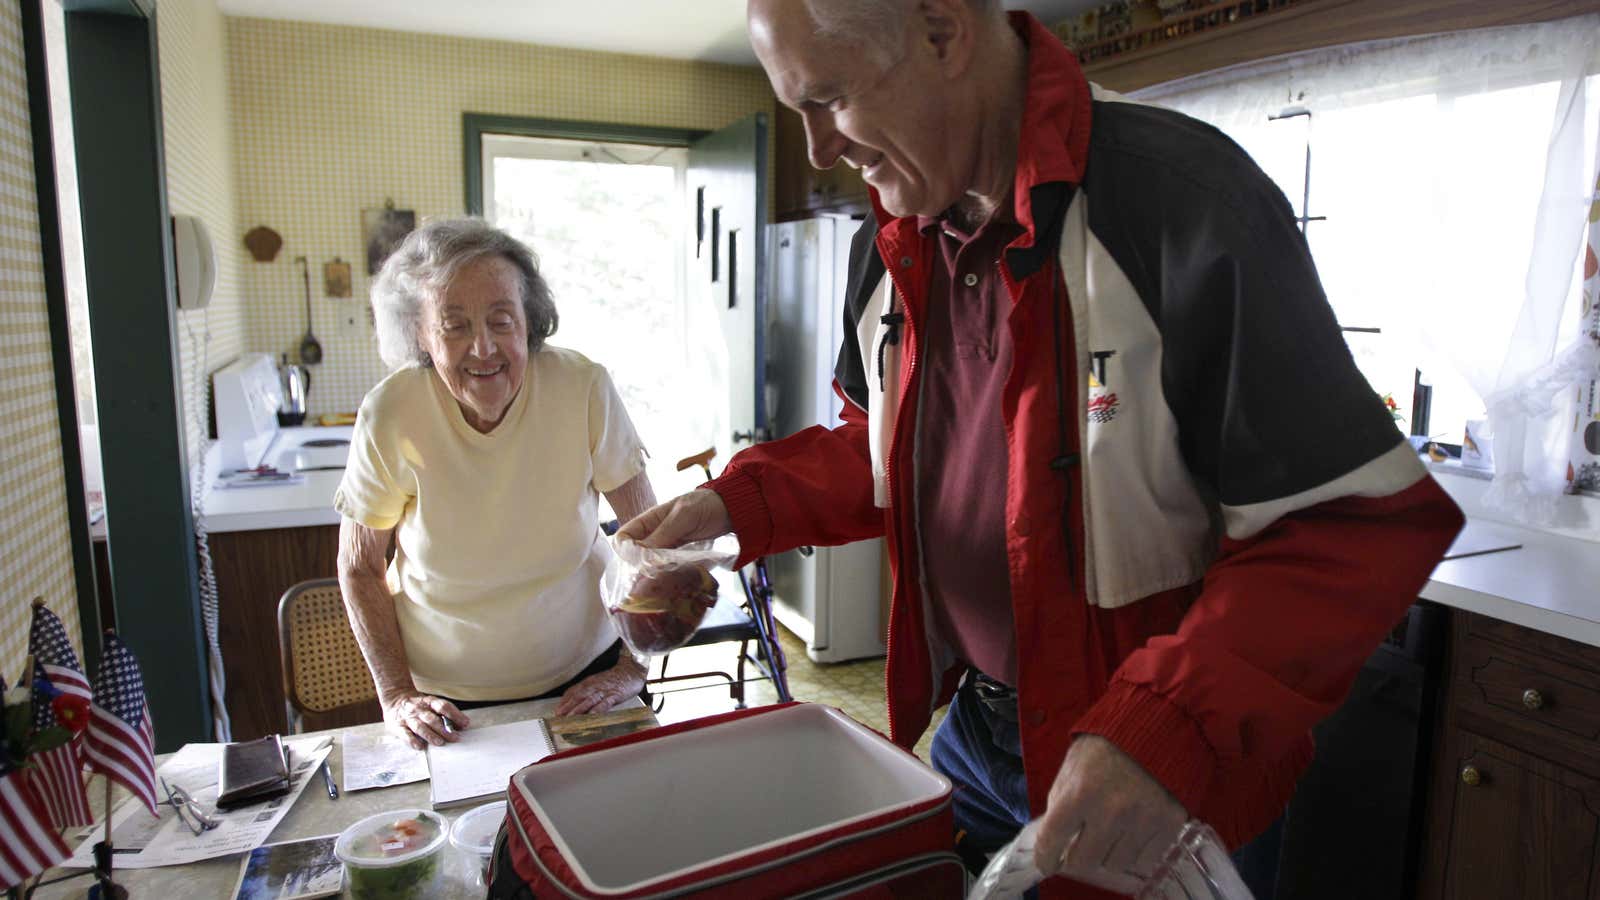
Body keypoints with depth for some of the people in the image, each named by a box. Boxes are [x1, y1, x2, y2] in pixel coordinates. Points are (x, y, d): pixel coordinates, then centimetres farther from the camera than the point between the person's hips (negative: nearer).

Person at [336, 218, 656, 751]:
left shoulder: (583, 390, -19)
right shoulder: (390, 416, -18)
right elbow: (359, 568, -4)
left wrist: (633, 668, -9)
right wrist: (396, 694, -8)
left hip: (582, 676, 0)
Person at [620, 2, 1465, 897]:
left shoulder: (1185, 197, -23)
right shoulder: (894, 245, 0)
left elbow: (1364, 521, -22)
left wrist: (1170, 733, -31)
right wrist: (742, 502, -4)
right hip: (973, 731, 7)